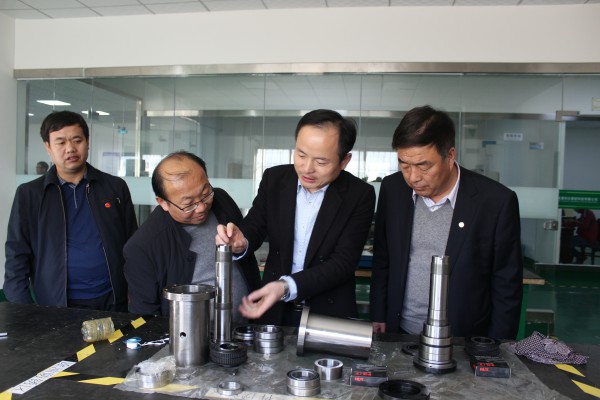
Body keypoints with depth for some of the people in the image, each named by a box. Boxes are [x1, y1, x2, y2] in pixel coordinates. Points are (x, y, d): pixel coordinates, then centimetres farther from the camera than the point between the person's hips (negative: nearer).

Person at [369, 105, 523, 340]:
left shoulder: (497, 202, -16)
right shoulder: (392, 189, -6)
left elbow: (507, 289, -8)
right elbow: (382, 262, 4)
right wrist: (378, 319, 3)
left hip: (464, 344, -2)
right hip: (398, 334, 3)